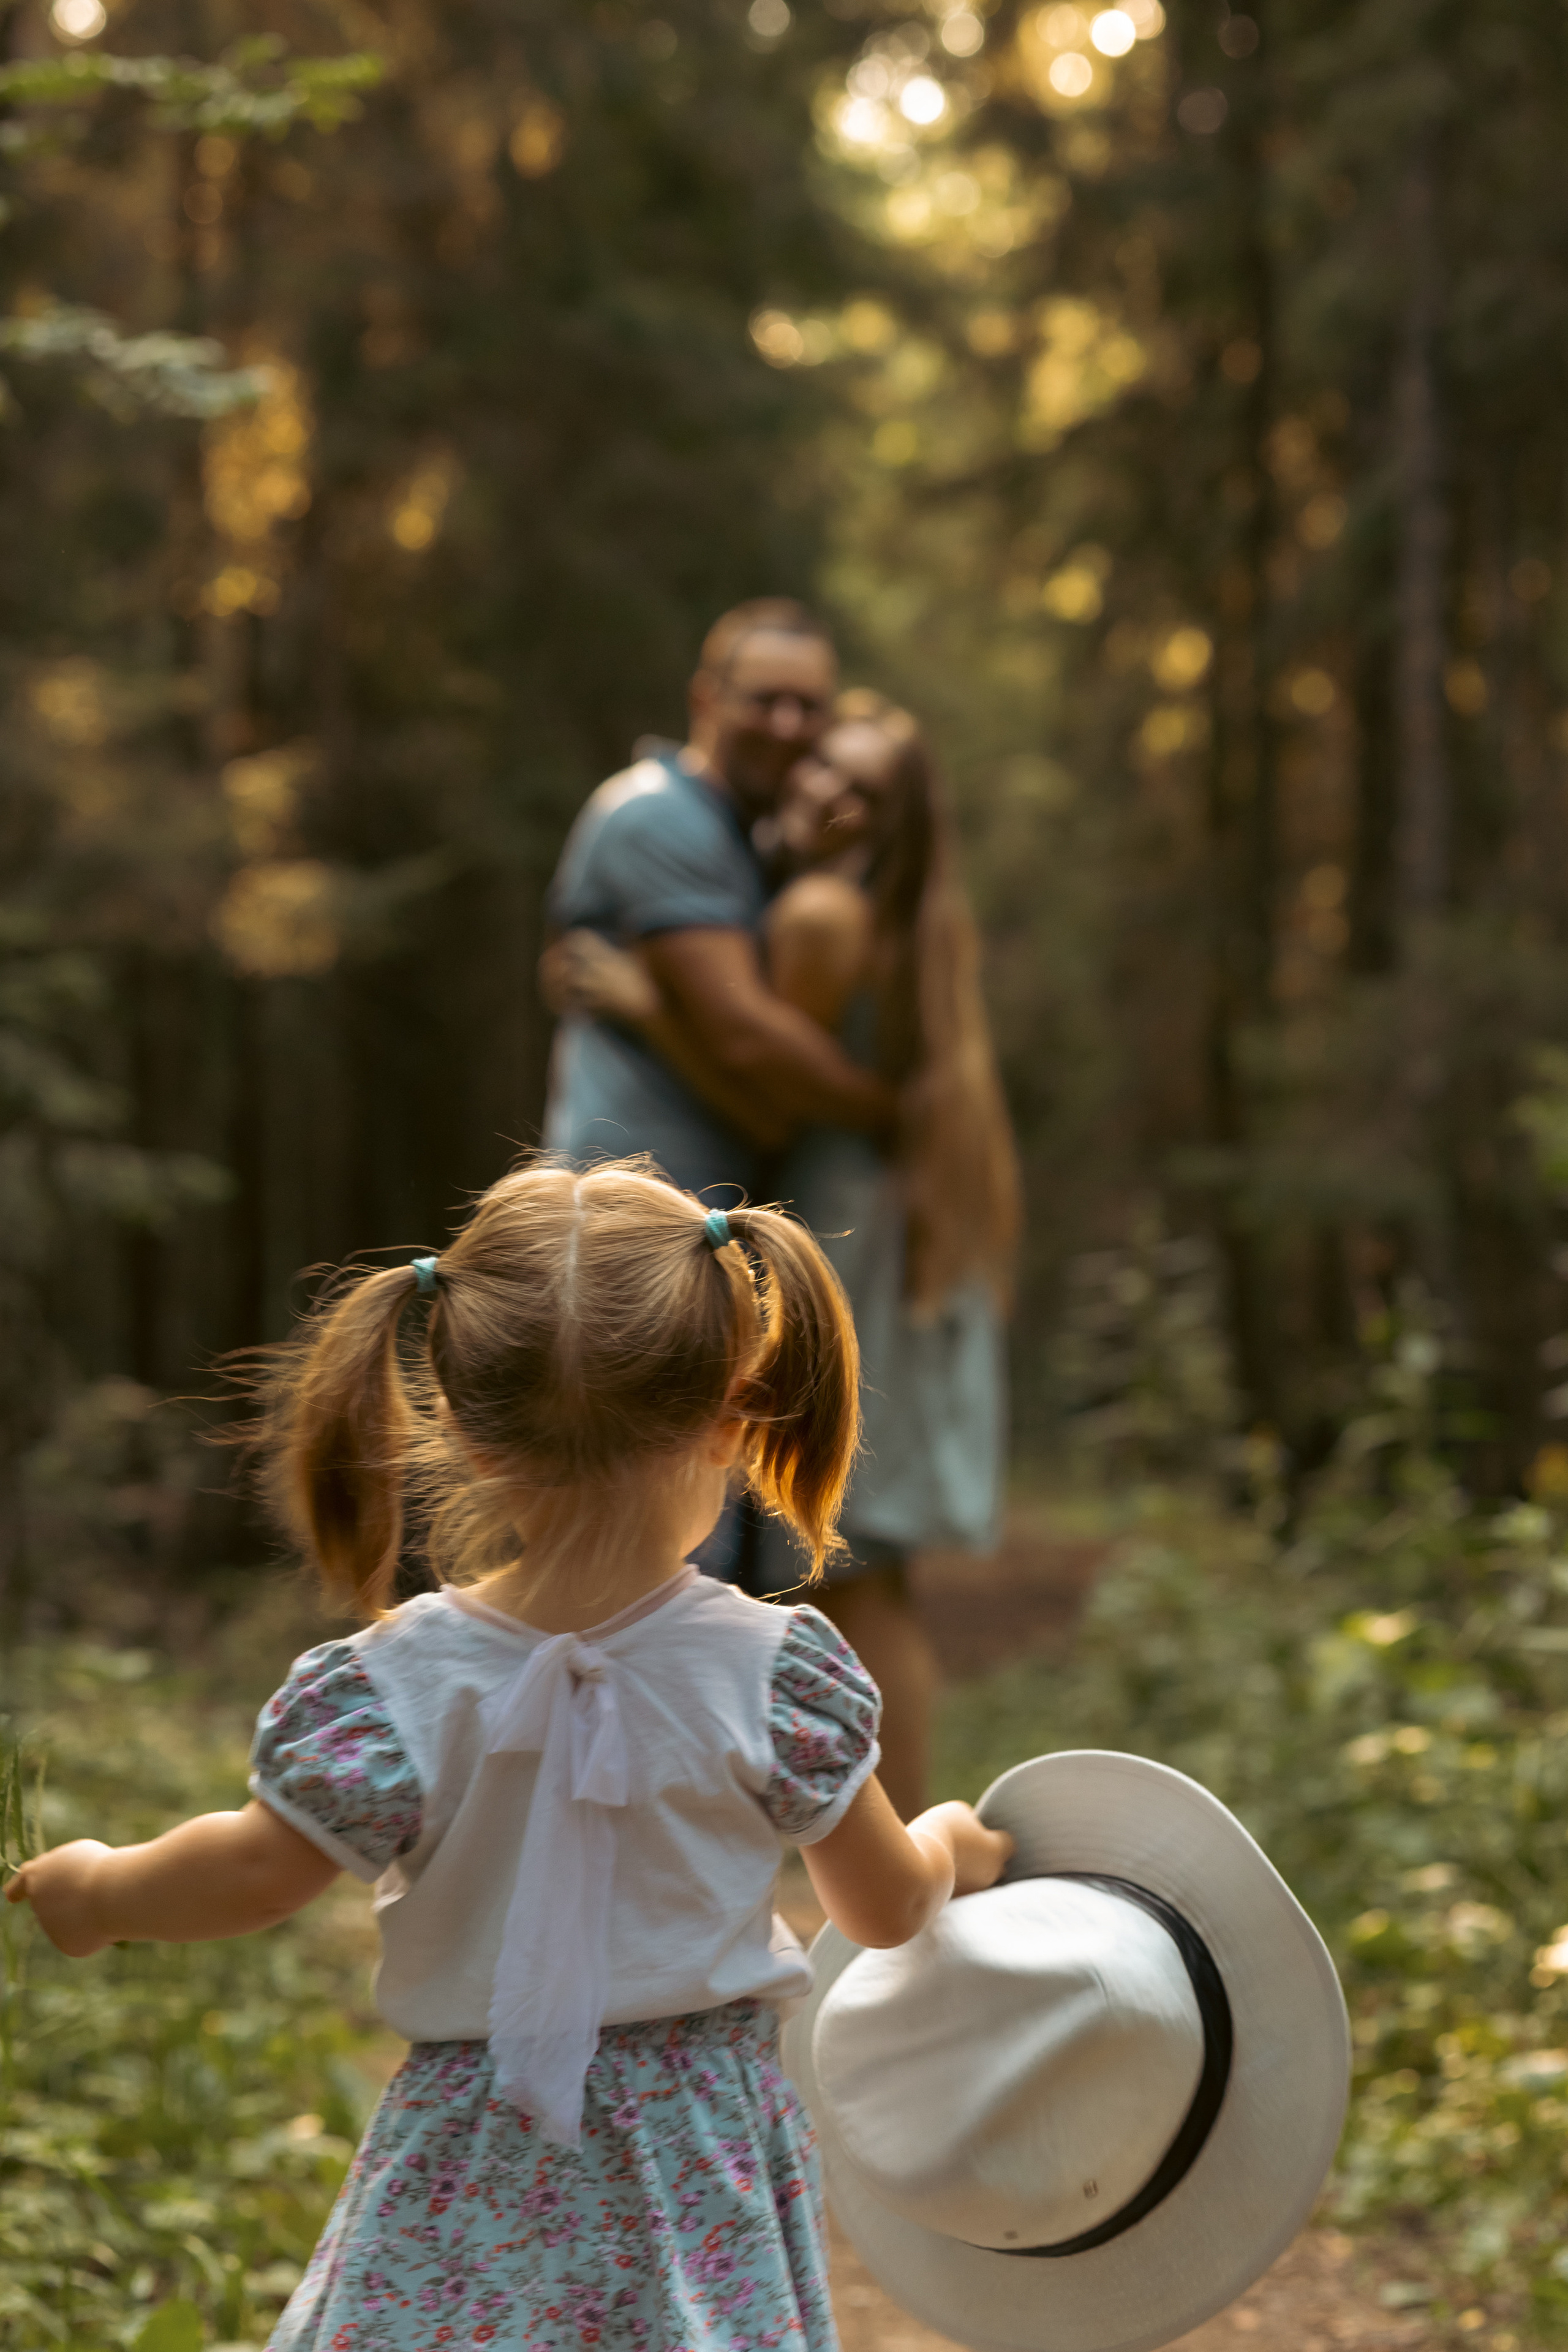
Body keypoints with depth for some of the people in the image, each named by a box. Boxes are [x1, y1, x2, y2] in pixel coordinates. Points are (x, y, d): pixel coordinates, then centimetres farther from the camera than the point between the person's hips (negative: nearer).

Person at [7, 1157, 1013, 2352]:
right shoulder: (774, 1674, -14)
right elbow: (886, 1909, -1)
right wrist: (953, 1847, 23)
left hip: (482, 2175, 0)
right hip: (705, 2161, 0)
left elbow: (256, 1871, -5)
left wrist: (98, 1888, 16)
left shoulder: (400, 1685, -17)